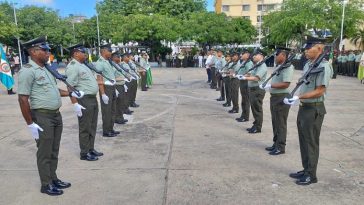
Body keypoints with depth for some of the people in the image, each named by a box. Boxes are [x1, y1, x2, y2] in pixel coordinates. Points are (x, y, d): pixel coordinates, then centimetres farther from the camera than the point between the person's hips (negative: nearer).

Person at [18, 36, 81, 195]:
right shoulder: (28, 71, -15)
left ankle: (53, 178, 32)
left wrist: (71, 93, 13)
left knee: (54, 151, 17)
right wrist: (30, 123, -19)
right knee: (45, 153, 5)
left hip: (56, 115, 8)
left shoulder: (46, 69, 12)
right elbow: (23, 99, -18)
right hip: (42, 117, -8)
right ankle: (46, 184, 19)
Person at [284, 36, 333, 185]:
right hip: (303, 107, 9)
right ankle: (306, 170, 31)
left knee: (311, 142, 3)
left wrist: (298, 97, -26)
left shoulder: (324, 66, -17)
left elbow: (320, 91, -21)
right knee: (303, 141, 16)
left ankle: (311, 175, 17)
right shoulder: (307, 64, 10)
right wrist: (295, 98, 6)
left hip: (314, 109, -9)